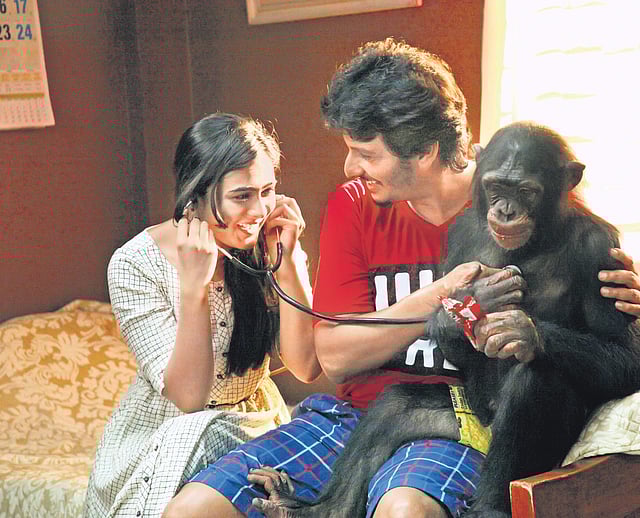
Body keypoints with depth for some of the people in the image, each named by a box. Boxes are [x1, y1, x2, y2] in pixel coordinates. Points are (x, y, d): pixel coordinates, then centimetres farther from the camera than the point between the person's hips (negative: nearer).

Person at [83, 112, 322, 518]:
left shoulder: (271, 247, -7)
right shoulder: (135, 264, -17)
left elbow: (307, 368, -12)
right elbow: (188, 397, -21)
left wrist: (288, 262, -20)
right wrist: (193, 286, -32)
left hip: (252, 424, 2)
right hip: (158, 437, -2)